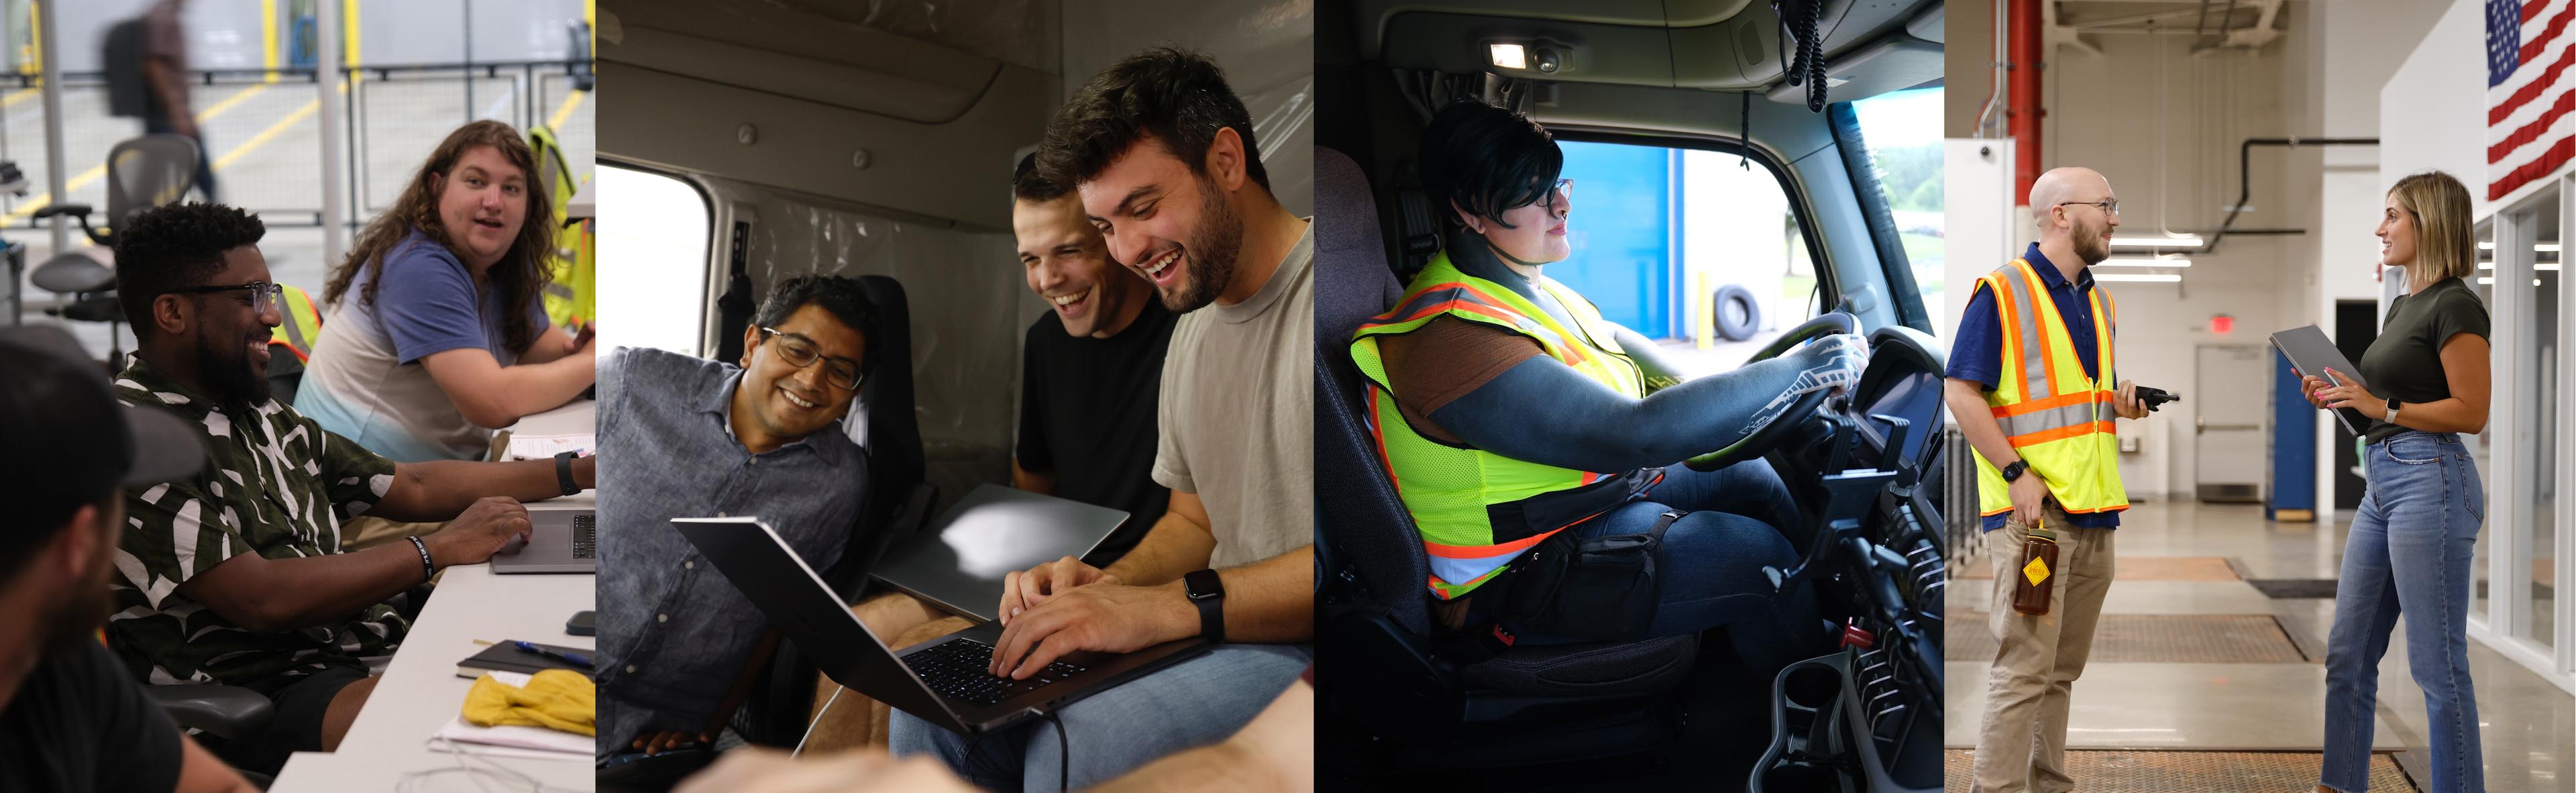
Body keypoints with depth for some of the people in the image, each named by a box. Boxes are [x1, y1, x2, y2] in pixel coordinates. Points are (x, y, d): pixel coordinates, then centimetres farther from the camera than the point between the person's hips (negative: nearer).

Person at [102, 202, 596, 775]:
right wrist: (443, 550, -13)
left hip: (365, 651, 8)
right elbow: (261, 598, -18)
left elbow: (412, 487, 23)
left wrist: (579, 472, 17)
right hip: (259, 698, -8)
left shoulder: (262, 418, 17)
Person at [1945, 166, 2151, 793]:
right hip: (2034, 508, -8)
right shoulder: (2001, 292, -7)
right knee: (2025, 669, -9)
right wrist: (2017, 473, -18)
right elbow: (1962, 394, -12)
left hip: (2094, 507, 8)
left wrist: (2122, 405, 5)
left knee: (2063, 669, 13)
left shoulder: (2098, 303, 18)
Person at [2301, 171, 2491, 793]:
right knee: (2348, 655, 12)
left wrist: (2382, 407, -17)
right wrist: (2340, 397, 9)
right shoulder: (2405, 304, 17)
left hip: (2430, 481, -10)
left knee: (2437, 665, -4)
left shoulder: (2454, 306, -11)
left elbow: (2470, 412, -16)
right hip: (2383, 482, 10)